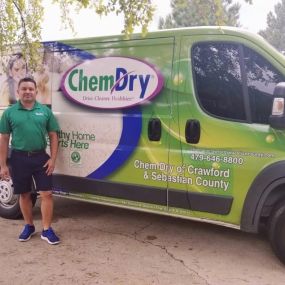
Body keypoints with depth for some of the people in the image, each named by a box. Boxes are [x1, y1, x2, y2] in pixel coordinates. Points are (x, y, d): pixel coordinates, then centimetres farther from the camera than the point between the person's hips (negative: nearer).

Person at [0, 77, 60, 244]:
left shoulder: (45, 111, 3)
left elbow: (53, 136, 5)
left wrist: (53, 159, -4)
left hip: (40, 157, 0)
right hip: (19, 158, 0)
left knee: (47, 194, -2)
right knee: (24, 194, 12)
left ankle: (47, 230, 8)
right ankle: (29, 226, 29)